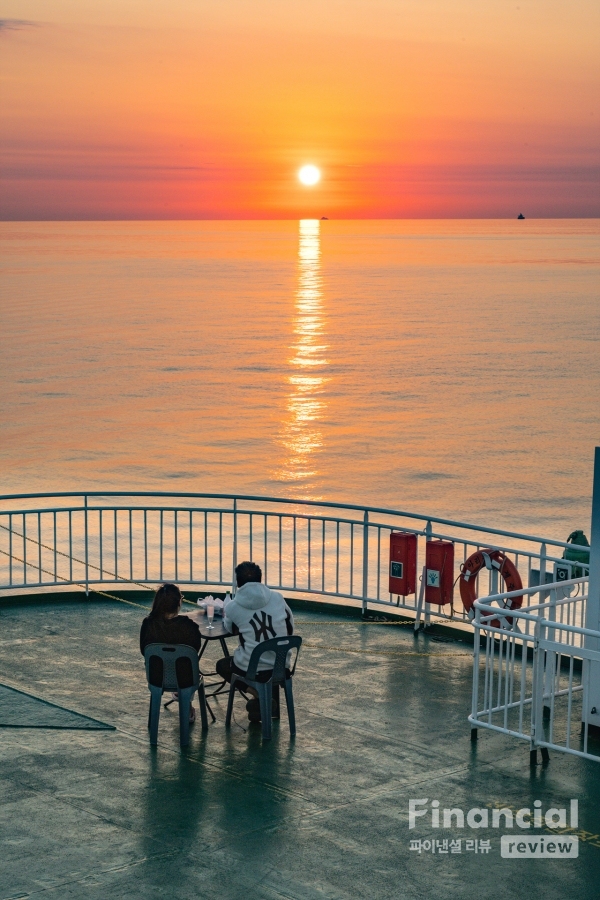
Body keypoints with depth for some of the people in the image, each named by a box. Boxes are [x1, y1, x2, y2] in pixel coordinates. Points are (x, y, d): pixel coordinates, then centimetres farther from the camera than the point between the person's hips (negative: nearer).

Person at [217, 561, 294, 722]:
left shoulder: (232, 607, -6)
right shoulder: (277, 598, -2)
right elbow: (290, 628, 11)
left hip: (251, 670, -4)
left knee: (222, 665, 28)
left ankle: (258, 694, 6)